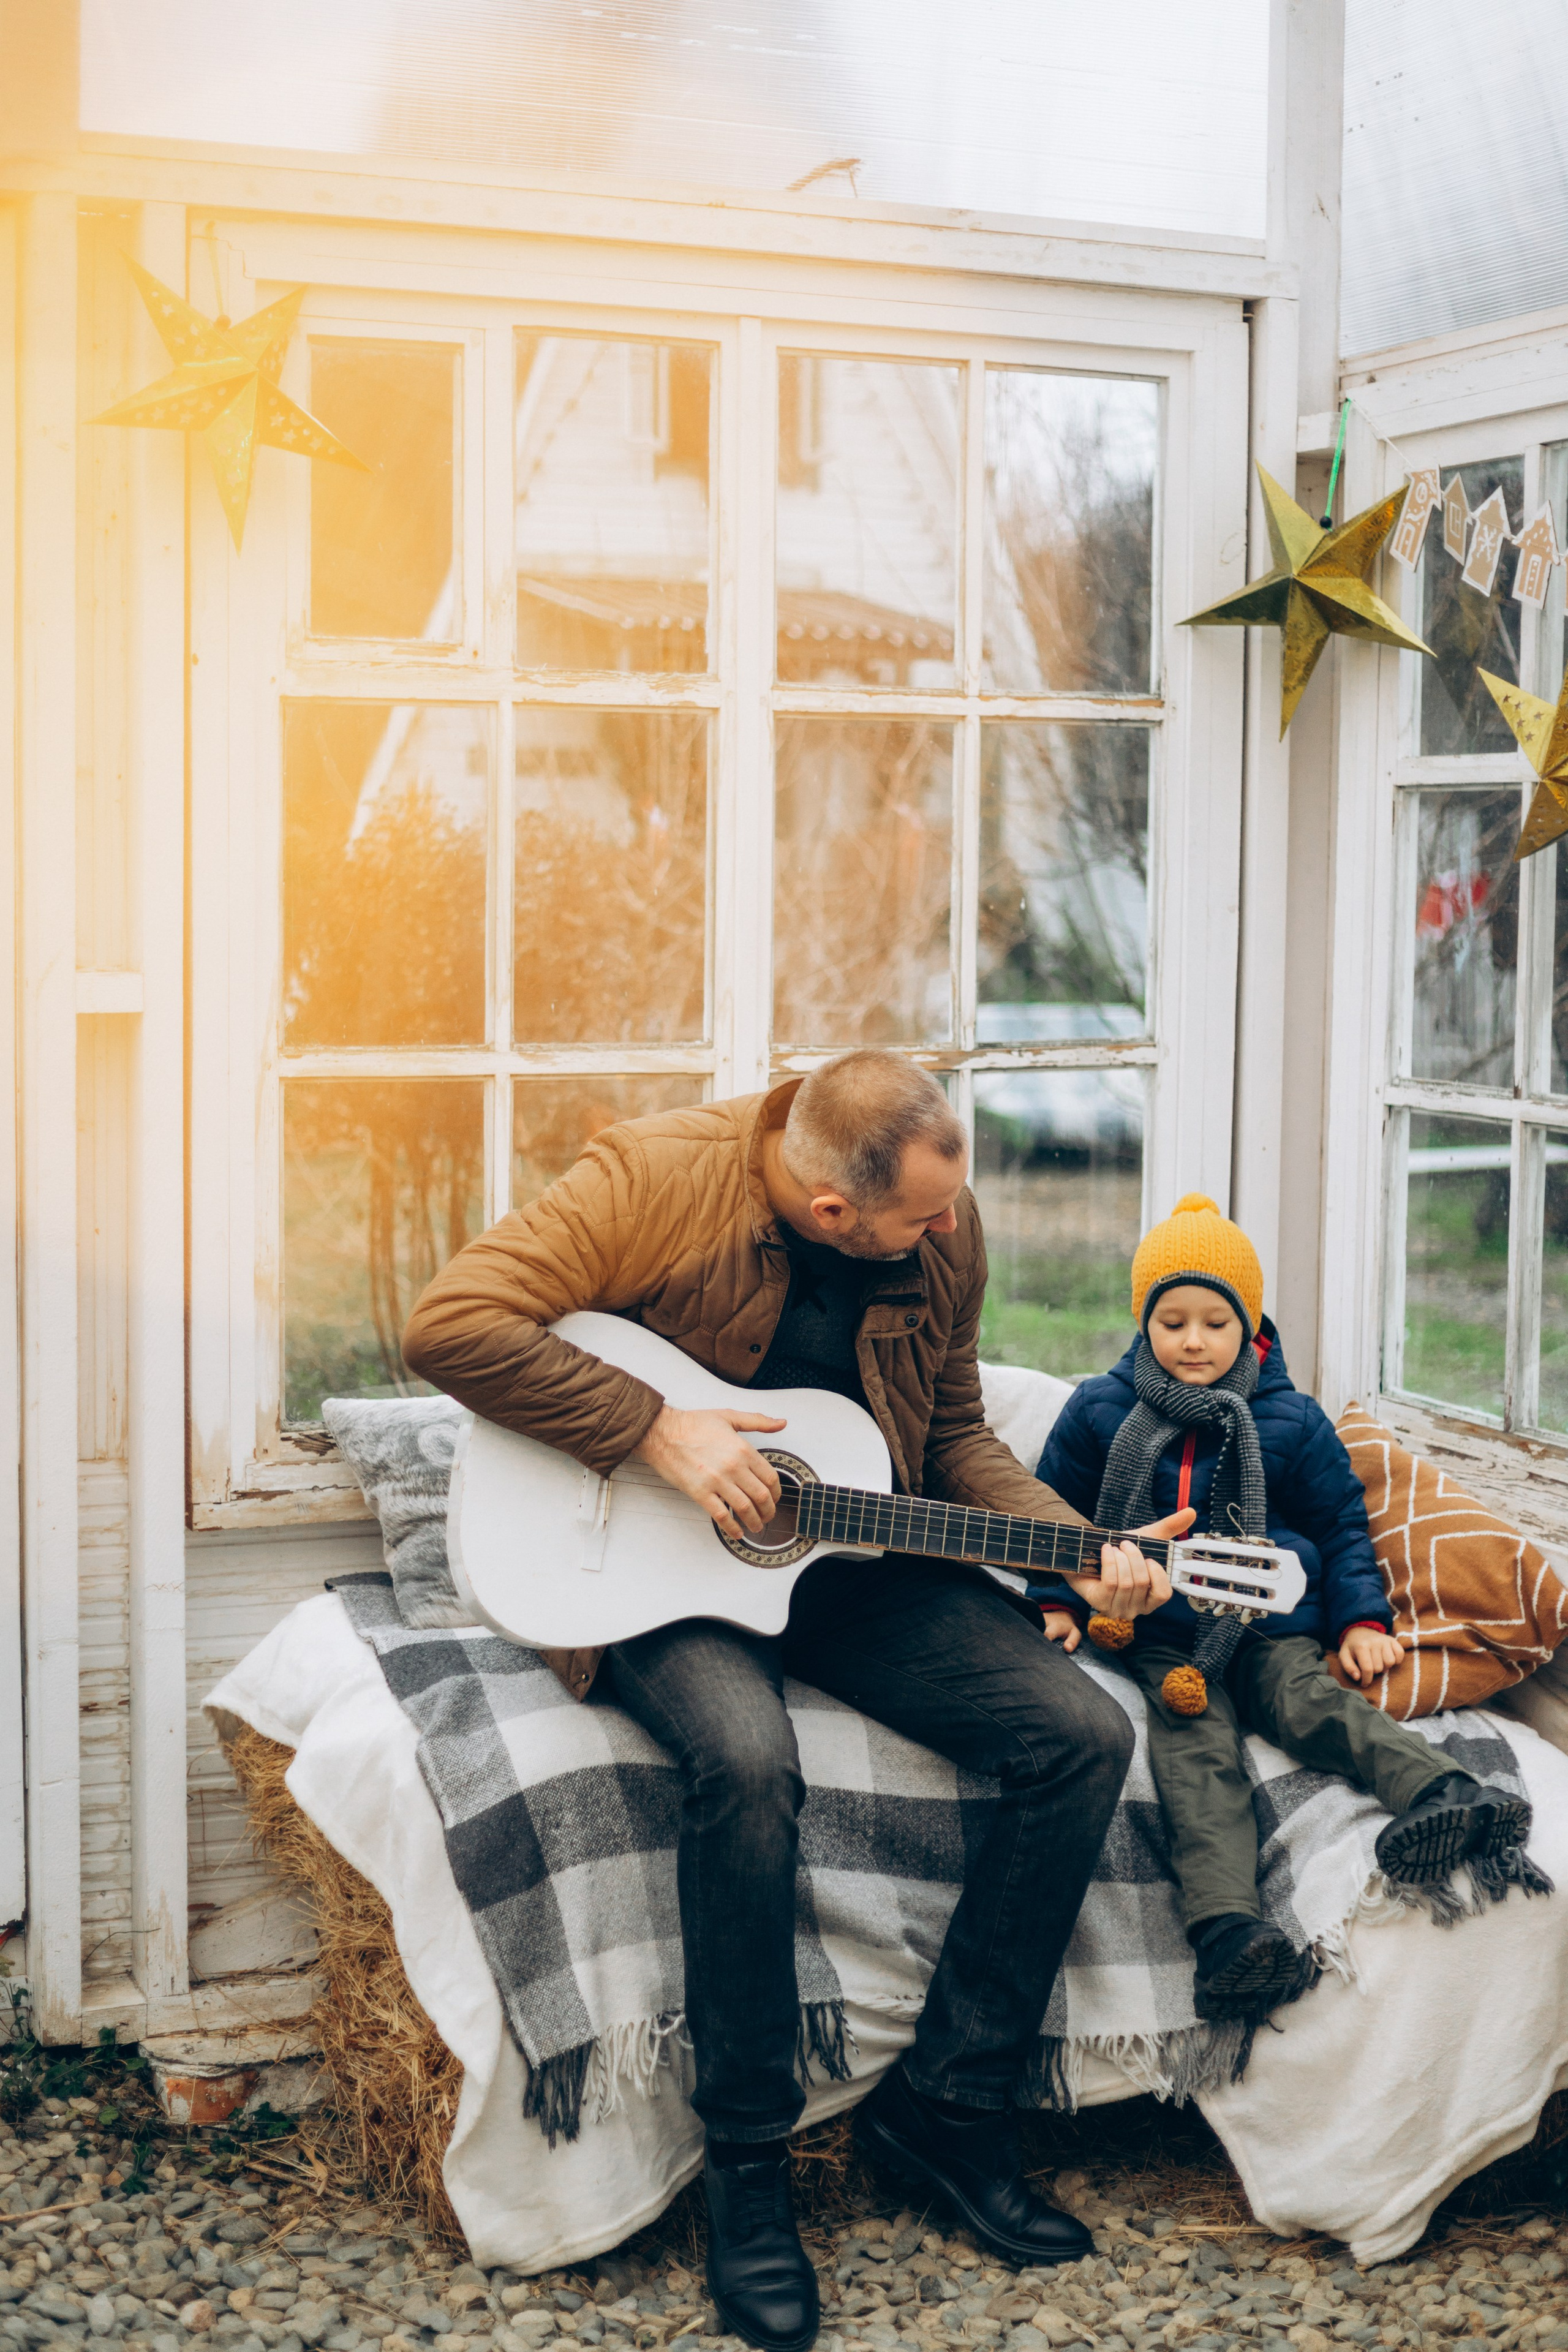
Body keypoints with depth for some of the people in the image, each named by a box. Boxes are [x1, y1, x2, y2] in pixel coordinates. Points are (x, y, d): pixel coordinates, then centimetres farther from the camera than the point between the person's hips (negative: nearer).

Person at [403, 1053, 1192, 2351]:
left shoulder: (945, 1232, -2)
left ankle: (951, 2099, 2)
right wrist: (662, 1430, -26)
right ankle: (748, 2159, -17)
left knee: (1085, 1734, -12)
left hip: (858, 1559, 5)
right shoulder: (658, 1177, -18)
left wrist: (1081, 1550, -4)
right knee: (748, 1756, -36)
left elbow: (955, 1434, 11)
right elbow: (451, 1323, -24)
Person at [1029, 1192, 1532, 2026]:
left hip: (1270, 1621, 1)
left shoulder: (1290, 1420, 9)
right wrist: (1059, 1602, 8)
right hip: (1158, 1628, -1)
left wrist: (1362, 1618, 5)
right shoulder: (1099, 1412, 8)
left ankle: (1445, 1795, -50)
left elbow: (1341, 1523, 17)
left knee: (1310, 1704, -29)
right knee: (1197, 1750, -27)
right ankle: (1229, 1927, -47)